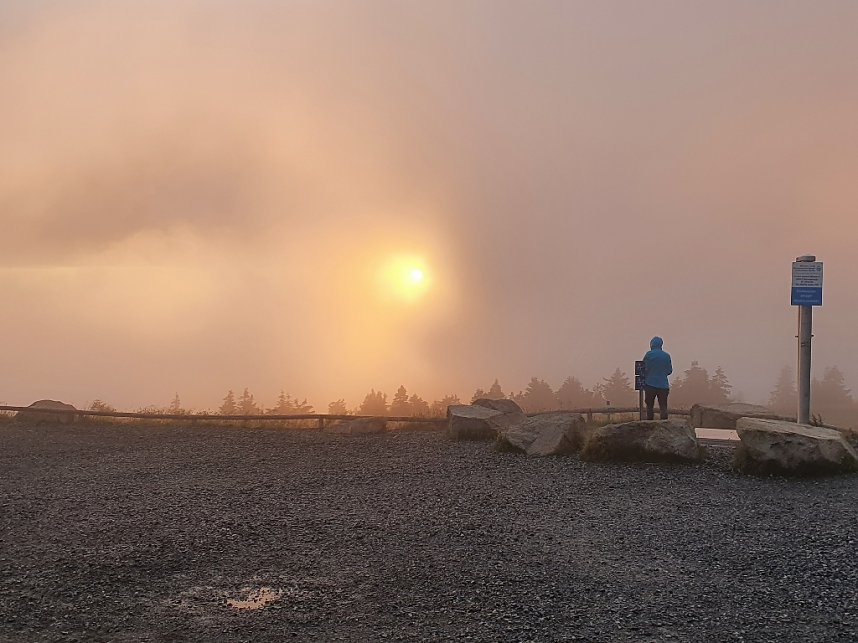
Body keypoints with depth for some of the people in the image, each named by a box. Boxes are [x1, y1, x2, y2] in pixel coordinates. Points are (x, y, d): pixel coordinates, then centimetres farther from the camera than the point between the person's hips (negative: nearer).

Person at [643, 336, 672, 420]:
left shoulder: (648, 354, -5)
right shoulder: (667, 356, 3)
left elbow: (644, 369, -3)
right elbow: (670, 370, 9)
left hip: (650, 384, -2)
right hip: (663, 385, 2)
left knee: (649, 406, 7)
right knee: (663, 407, 3)